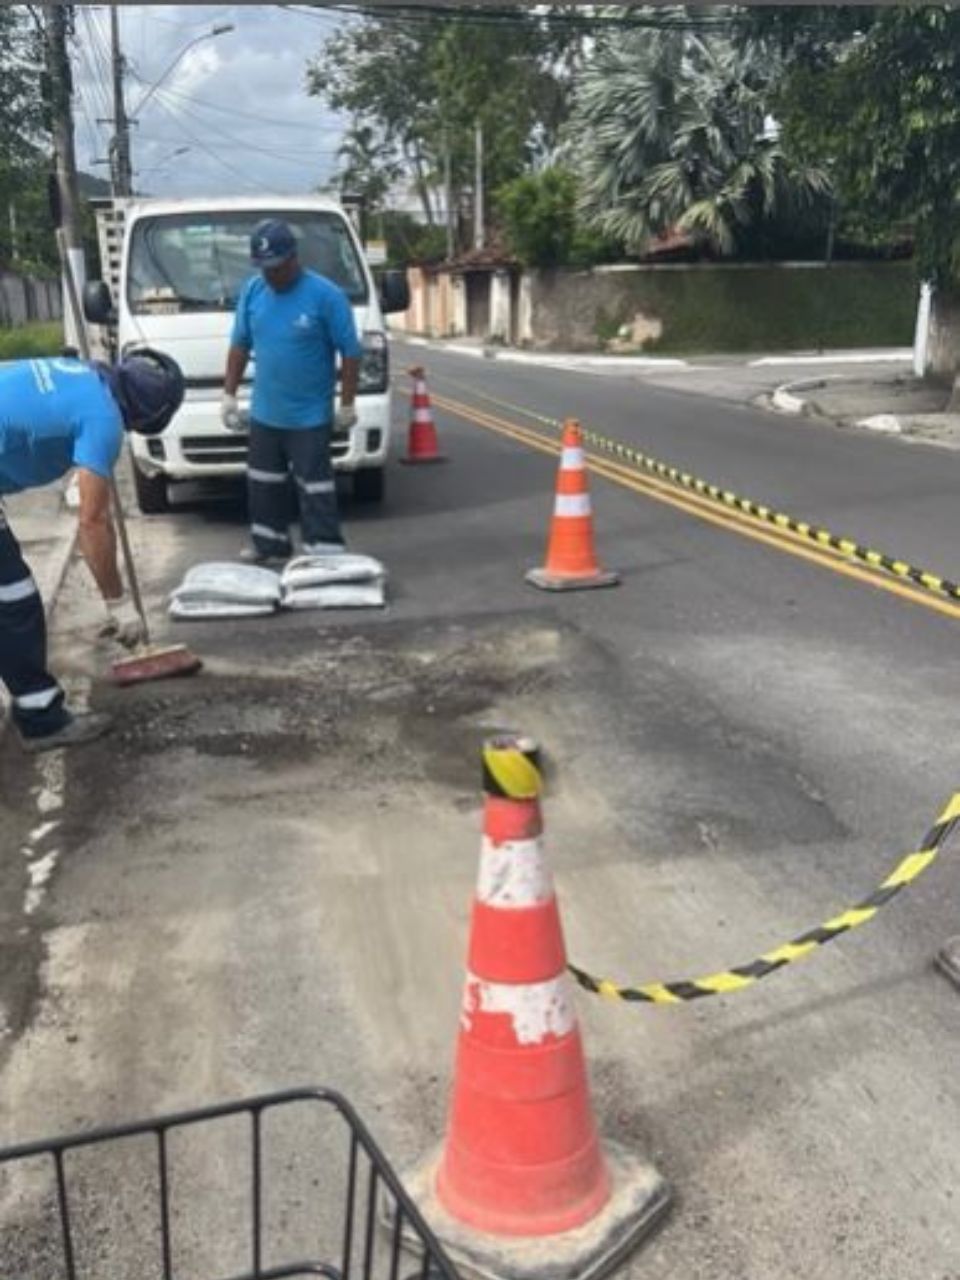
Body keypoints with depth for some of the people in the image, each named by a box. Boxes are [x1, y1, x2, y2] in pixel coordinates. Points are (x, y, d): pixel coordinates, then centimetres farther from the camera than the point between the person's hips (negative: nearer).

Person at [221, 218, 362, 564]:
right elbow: (239, 345, 10)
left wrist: (347, 405, -11)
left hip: (310, 417, -6)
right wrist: (229, 396, 8)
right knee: (263, 484, 16)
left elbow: (350, 352, -10)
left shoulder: (325, 295, -13)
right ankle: (269, 545, 32)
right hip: (263, 413, 6)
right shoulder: (252, 290, 3)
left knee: (314, 487, -3)